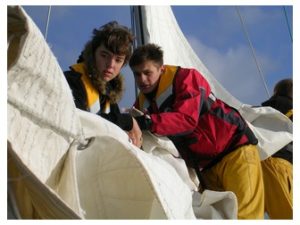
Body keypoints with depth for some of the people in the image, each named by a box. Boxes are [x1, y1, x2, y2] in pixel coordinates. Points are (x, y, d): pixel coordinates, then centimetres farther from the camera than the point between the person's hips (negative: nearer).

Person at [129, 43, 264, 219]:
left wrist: (146, 122, -42)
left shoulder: (186, 78, -15)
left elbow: (187, 119, -31)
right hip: (205, 165, 7)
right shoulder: (142, 102, 5)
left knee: (244, 214, -14)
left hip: (233, 147, -6)